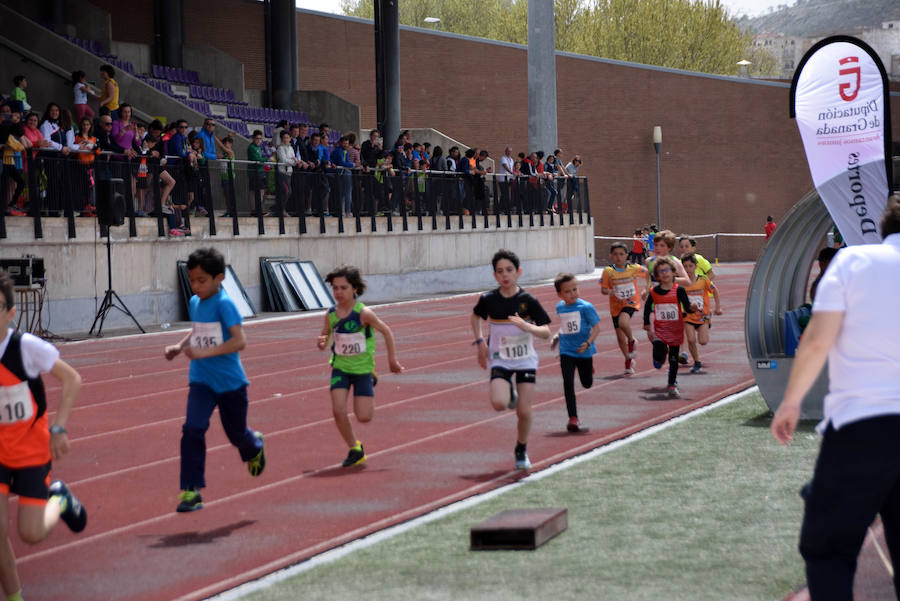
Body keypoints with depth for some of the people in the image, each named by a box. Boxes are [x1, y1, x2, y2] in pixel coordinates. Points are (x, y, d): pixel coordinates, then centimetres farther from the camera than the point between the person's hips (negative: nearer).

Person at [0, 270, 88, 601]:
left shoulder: (27, 347, -21)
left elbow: (71, 379, -10)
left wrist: (58, 429, -15)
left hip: (32, 448, -2)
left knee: (31, 533, -5)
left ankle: (59, 498, 29)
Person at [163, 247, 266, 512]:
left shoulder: (224, 304, -17)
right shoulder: (194, 303, 4)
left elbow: (239, 341, -25)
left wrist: (204, 352, -30)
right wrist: (179, 346, 5)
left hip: (230, 381, -4)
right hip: (201, 380, 5)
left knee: (236, 433, 12)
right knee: (192, 428, -15)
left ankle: (254, 447, 50)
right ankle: (191, 491, -12)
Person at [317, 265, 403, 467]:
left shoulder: (364, 313, -19)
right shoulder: (331, 314, -7)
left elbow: (386, 332, -6)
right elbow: (325, 336, 6)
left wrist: (392, 359, 1)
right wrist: (321, 343, -19)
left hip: (363, 368, -3)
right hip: (340, 367, 3)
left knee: (364, 417, -2)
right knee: (338, 411, -14)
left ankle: (371, 381, 32)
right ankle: (354, 450, 9)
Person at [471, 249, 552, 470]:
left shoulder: (527, 300, -12)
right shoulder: (488, 299, -7)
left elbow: (546, 332, -14)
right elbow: (475, 316, 15)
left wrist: (526, 326, -32)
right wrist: (480, 341, 3)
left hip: (525, 360, 0)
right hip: (500, 359, 0)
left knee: (524, 412, -3)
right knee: (499, 403, -23)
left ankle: (521, 450, 23)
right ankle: (510, 392, 14)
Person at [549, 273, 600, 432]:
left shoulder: (585, 307, -12)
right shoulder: (560, 307, 5)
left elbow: (596, 327, -12)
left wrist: (588, 343, -25)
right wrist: (556, 337, 9)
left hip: (584, 352, -2)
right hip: (566, 351, 3)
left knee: (587, 383, 12)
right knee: (568, 383, -9)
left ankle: (588, 368, 49)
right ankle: (573, 418, -3)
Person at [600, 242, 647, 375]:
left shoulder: (634, 268, -9)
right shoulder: (608, 271, -9)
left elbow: (647, 273, 9)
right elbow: (603, 289, -4)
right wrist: (609, 292, -25)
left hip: (631, 303, -2)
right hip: (616, 305, 2)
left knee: (623, 322, -34)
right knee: (620, 337, 9)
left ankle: (632, 341, -3)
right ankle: (628, 361, 32)